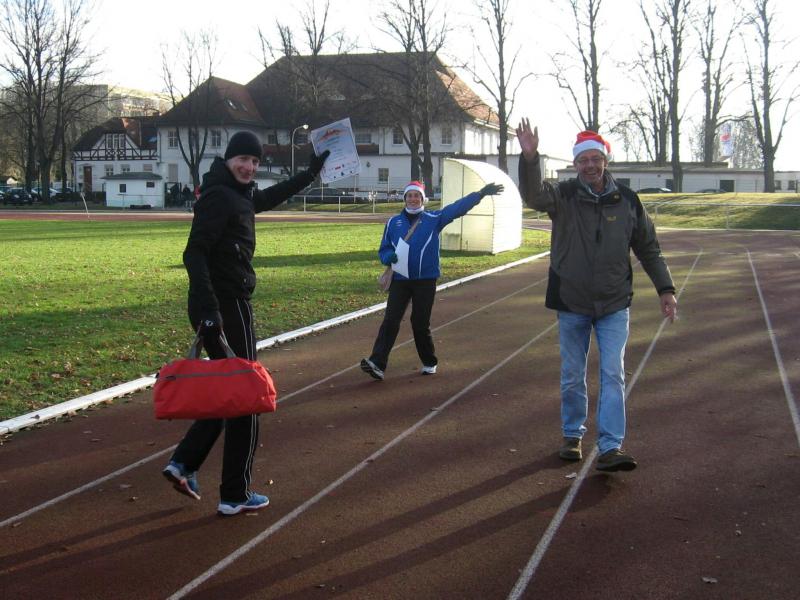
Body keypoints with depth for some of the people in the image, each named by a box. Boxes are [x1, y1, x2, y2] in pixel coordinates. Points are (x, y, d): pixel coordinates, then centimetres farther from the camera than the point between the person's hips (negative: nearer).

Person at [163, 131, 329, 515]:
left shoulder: (239, 195, 14)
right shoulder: (219, 197, -15)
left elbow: (270, 198, 36)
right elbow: (194, 253, -24)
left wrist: (311, 173, 41)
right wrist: (208, 307, -33)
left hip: (223, 305, 10)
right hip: (226, 306, -10)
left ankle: (184, 463, 16)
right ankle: (235, 496, 8)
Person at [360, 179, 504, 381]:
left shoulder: (434, 219, 3)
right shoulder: (393, 222, 9)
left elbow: (459, 207, -6)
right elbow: (384, 250, 13)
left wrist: (481, 194, -16)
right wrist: (389, 257, -11)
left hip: (425, 281, -1)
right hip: (399, 280, 1)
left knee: (420, 323, 5)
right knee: (391, 320, -8)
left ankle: (429, 362, 24)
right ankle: (377, 363, -16)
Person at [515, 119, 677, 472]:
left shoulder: (627, 201, -1)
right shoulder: (563, 196, -6)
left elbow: (648, 249, 8)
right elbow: (534, 195, -28)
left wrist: (665, 289, 4)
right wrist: (529, 158, -45)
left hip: (614, 304, 0)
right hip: (571, 303, 0)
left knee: (613, 374, -6)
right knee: (572, 377, 11)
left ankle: (610, 448, -5)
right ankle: (572, 436, 28)